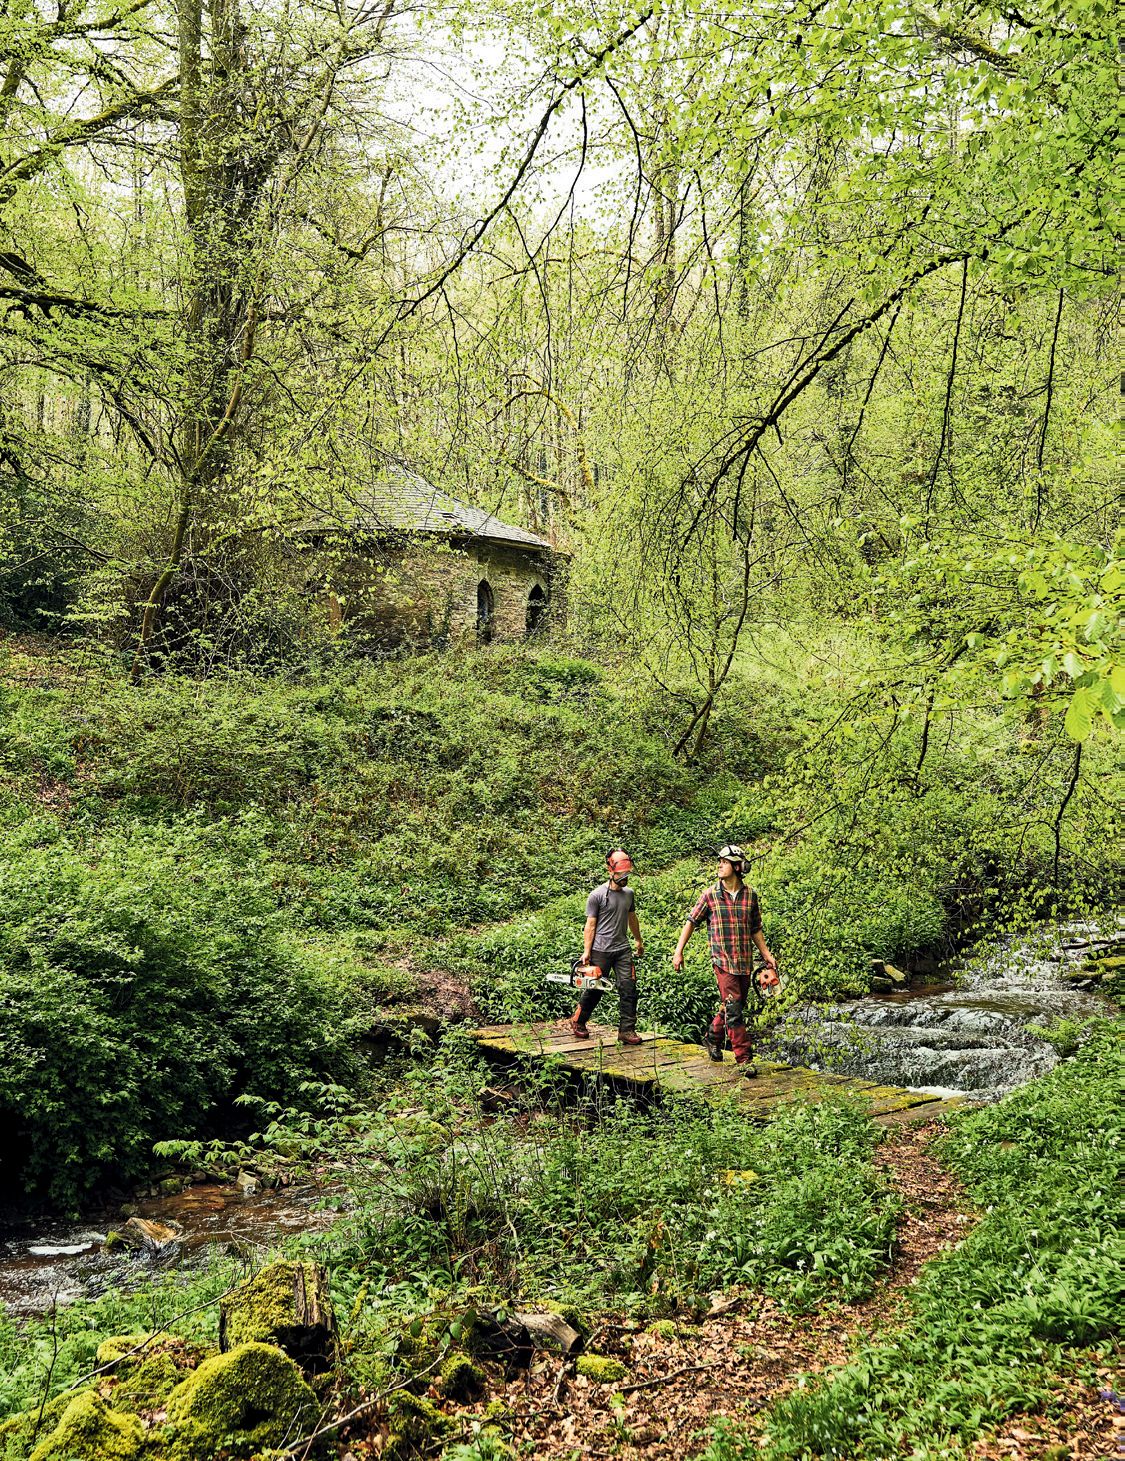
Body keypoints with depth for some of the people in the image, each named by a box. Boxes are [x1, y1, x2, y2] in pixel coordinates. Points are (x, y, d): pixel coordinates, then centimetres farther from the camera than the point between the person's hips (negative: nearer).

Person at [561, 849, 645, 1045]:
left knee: (628, 988, -4)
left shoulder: (628, 893, 8)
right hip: (601, 951, -5)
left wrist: (639, 941, 30)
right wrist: (586, 951, -11)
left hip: (622, 949, 5)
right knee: (594, 989, 5)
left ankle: (626, 1030, 1)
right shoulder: (597, 895, -10)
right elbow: (590, 925, -8)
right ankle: (577, 1022, 25)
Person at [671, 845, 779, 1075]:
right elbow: (691, 922, 5)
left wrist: (767, 954, 10)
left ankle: (713, 1037, 37)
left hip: (745, 961, 3)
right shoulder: (711, 895, -2)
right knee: (733, 1009, -10)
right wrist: (678, 951, 2)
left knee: (733, 1007, 13)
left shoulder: (750, 895, 5)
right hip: (723, 961, -3)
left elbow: (755, 930, 15)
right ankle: (744, 1058, -5)